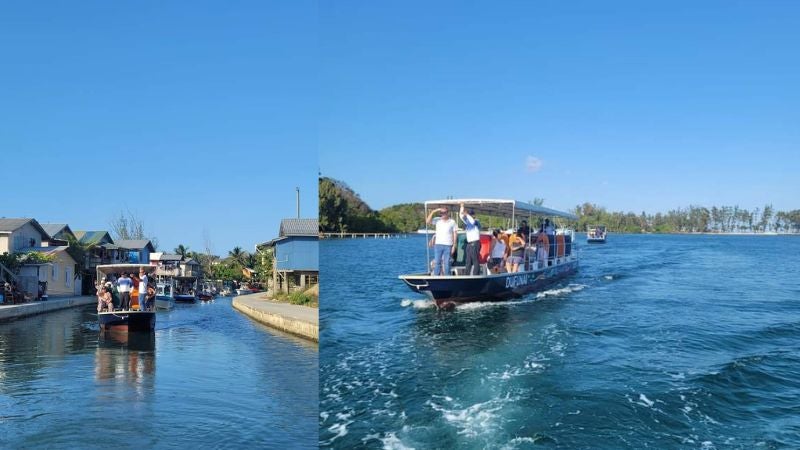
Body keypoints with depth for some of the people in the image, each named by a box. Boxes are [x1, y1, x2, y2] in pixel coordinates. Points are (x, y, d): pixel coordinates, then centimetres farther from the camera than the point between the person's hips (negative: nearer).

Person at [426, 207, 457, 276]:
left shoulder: (452, 222, 4)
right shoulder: (437, 220, 6)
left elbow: (454, 234, 4)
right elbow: (428, 221, -8)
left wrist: (454, 246, -2)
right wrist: (433, 212, -14)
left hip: (448, 245, -1)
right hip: (438, 245, 1)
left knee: (446, 263, 1)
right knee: (437, 262, 2)